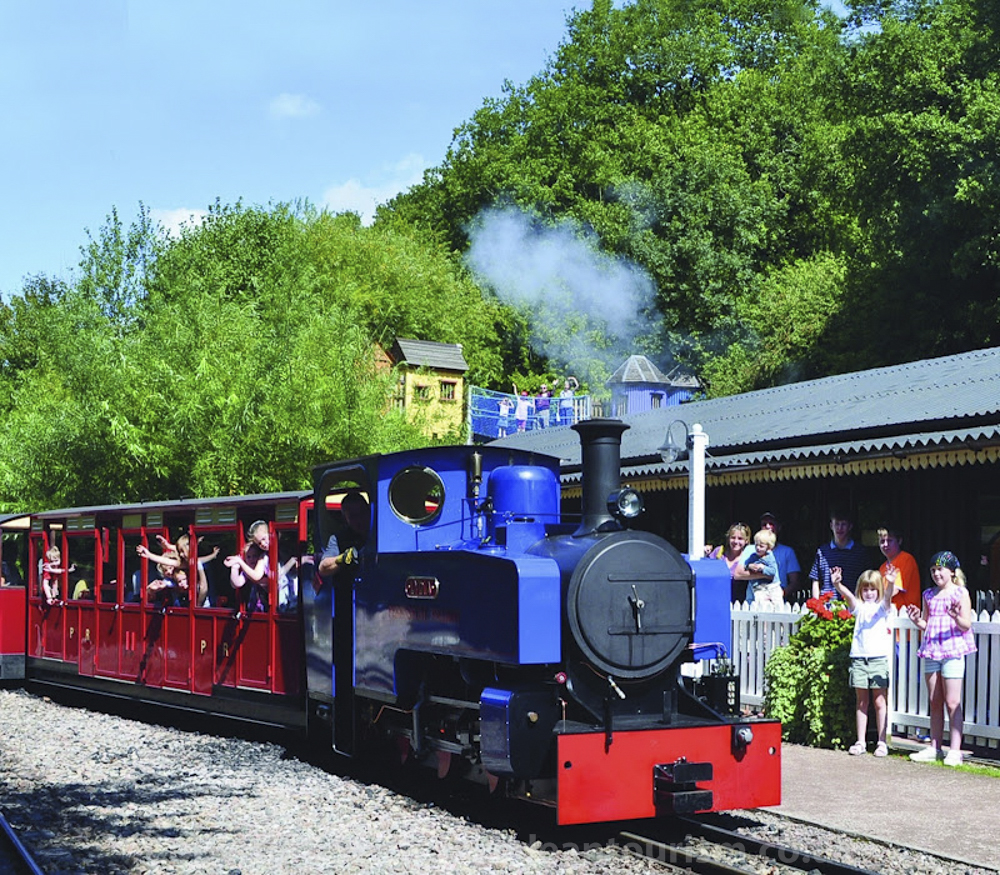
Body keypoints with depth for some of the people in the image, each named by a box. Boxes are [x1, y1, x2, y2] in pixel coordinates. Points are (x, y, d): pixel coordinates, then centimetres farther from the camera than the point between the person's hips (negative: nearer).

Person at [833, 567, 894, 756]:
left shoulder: (882, 606, 7)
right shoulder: (859, 607, 11)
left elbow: (888, 596, -15)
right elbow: (848, 595, -8)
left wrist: (890, 583, -37)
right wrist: (837, 584, -29)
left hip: (879, 658, -2)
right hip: (859, 658, 2)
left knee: (880, 701, 0)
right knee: (861, 701, 7)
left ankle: (881, 742, 6)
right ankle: (860, 742, 11)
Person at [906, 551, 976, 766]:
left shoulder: (960, 593, -2)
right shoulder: (928, 595, 14)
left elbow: (966, 625, -7)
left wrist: (957, 617, -27)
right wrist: (917, 621, -4)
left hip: (953, 651, -6)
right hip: (931, 651, 6)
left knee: (952, 703, -5)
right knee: (935, 703, 9)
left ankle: (955, 751, -3)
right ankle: (934, 748, 15)